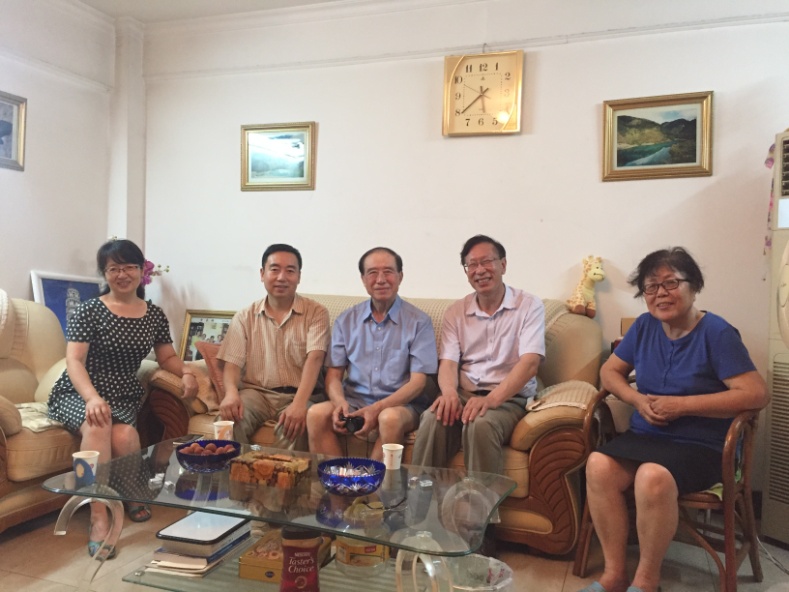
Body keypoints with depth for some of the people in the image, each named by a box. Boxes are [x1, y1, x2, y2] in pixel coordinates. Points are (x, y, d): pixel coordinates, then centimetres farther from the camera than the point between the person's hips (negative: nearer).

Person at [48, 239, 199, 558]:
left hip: (124, 397, 2)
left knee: (122, 436, -31)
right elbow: (74, 360, -16)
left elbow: (167, 357, 15)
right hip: (78, 395, -2)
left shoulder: (154, 315, 6)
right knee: (98, 425, -36)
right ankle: (99, 519, -32)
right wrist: (93, 398, -34)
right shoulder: (89, 310, -6)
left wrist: (186, 371, -9)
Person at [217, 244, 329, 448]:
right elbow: (233, 363, 2)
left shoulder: (316, 312, 0)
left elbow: (314, 359, -14)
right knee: (231, 418, -29)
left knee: (293, 424, -34)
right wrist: (231, 392, -22)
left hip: (298, 394, -2)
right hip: (256, 392, 2)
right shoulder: (244, 317, 9)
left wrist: (299, 403, -30)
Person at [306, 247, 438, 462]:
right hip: (354, 400, 3)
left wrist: (378, 408, -20)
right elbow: (334, 373, 9)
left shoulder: (419, 322, 0)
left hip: (401, 403, -2)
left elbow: (418, 381, -6)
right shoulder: (346, 320, 11)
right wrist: (340, 402, -14)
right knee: (316, 414, -26)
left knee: (390, 418, -36)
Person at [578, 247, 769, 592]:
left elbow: (757, 394, -16)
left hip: (701, 446, -5)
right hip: (645, 435, 5)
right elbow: (610, 371, 15)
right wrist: (637, 399, -7)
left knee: (653, 477, -35)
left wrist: (681, 405, -19)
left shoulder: (716, 333, -9)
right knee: (598, 465, -25)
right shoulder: (644, 326, 7)